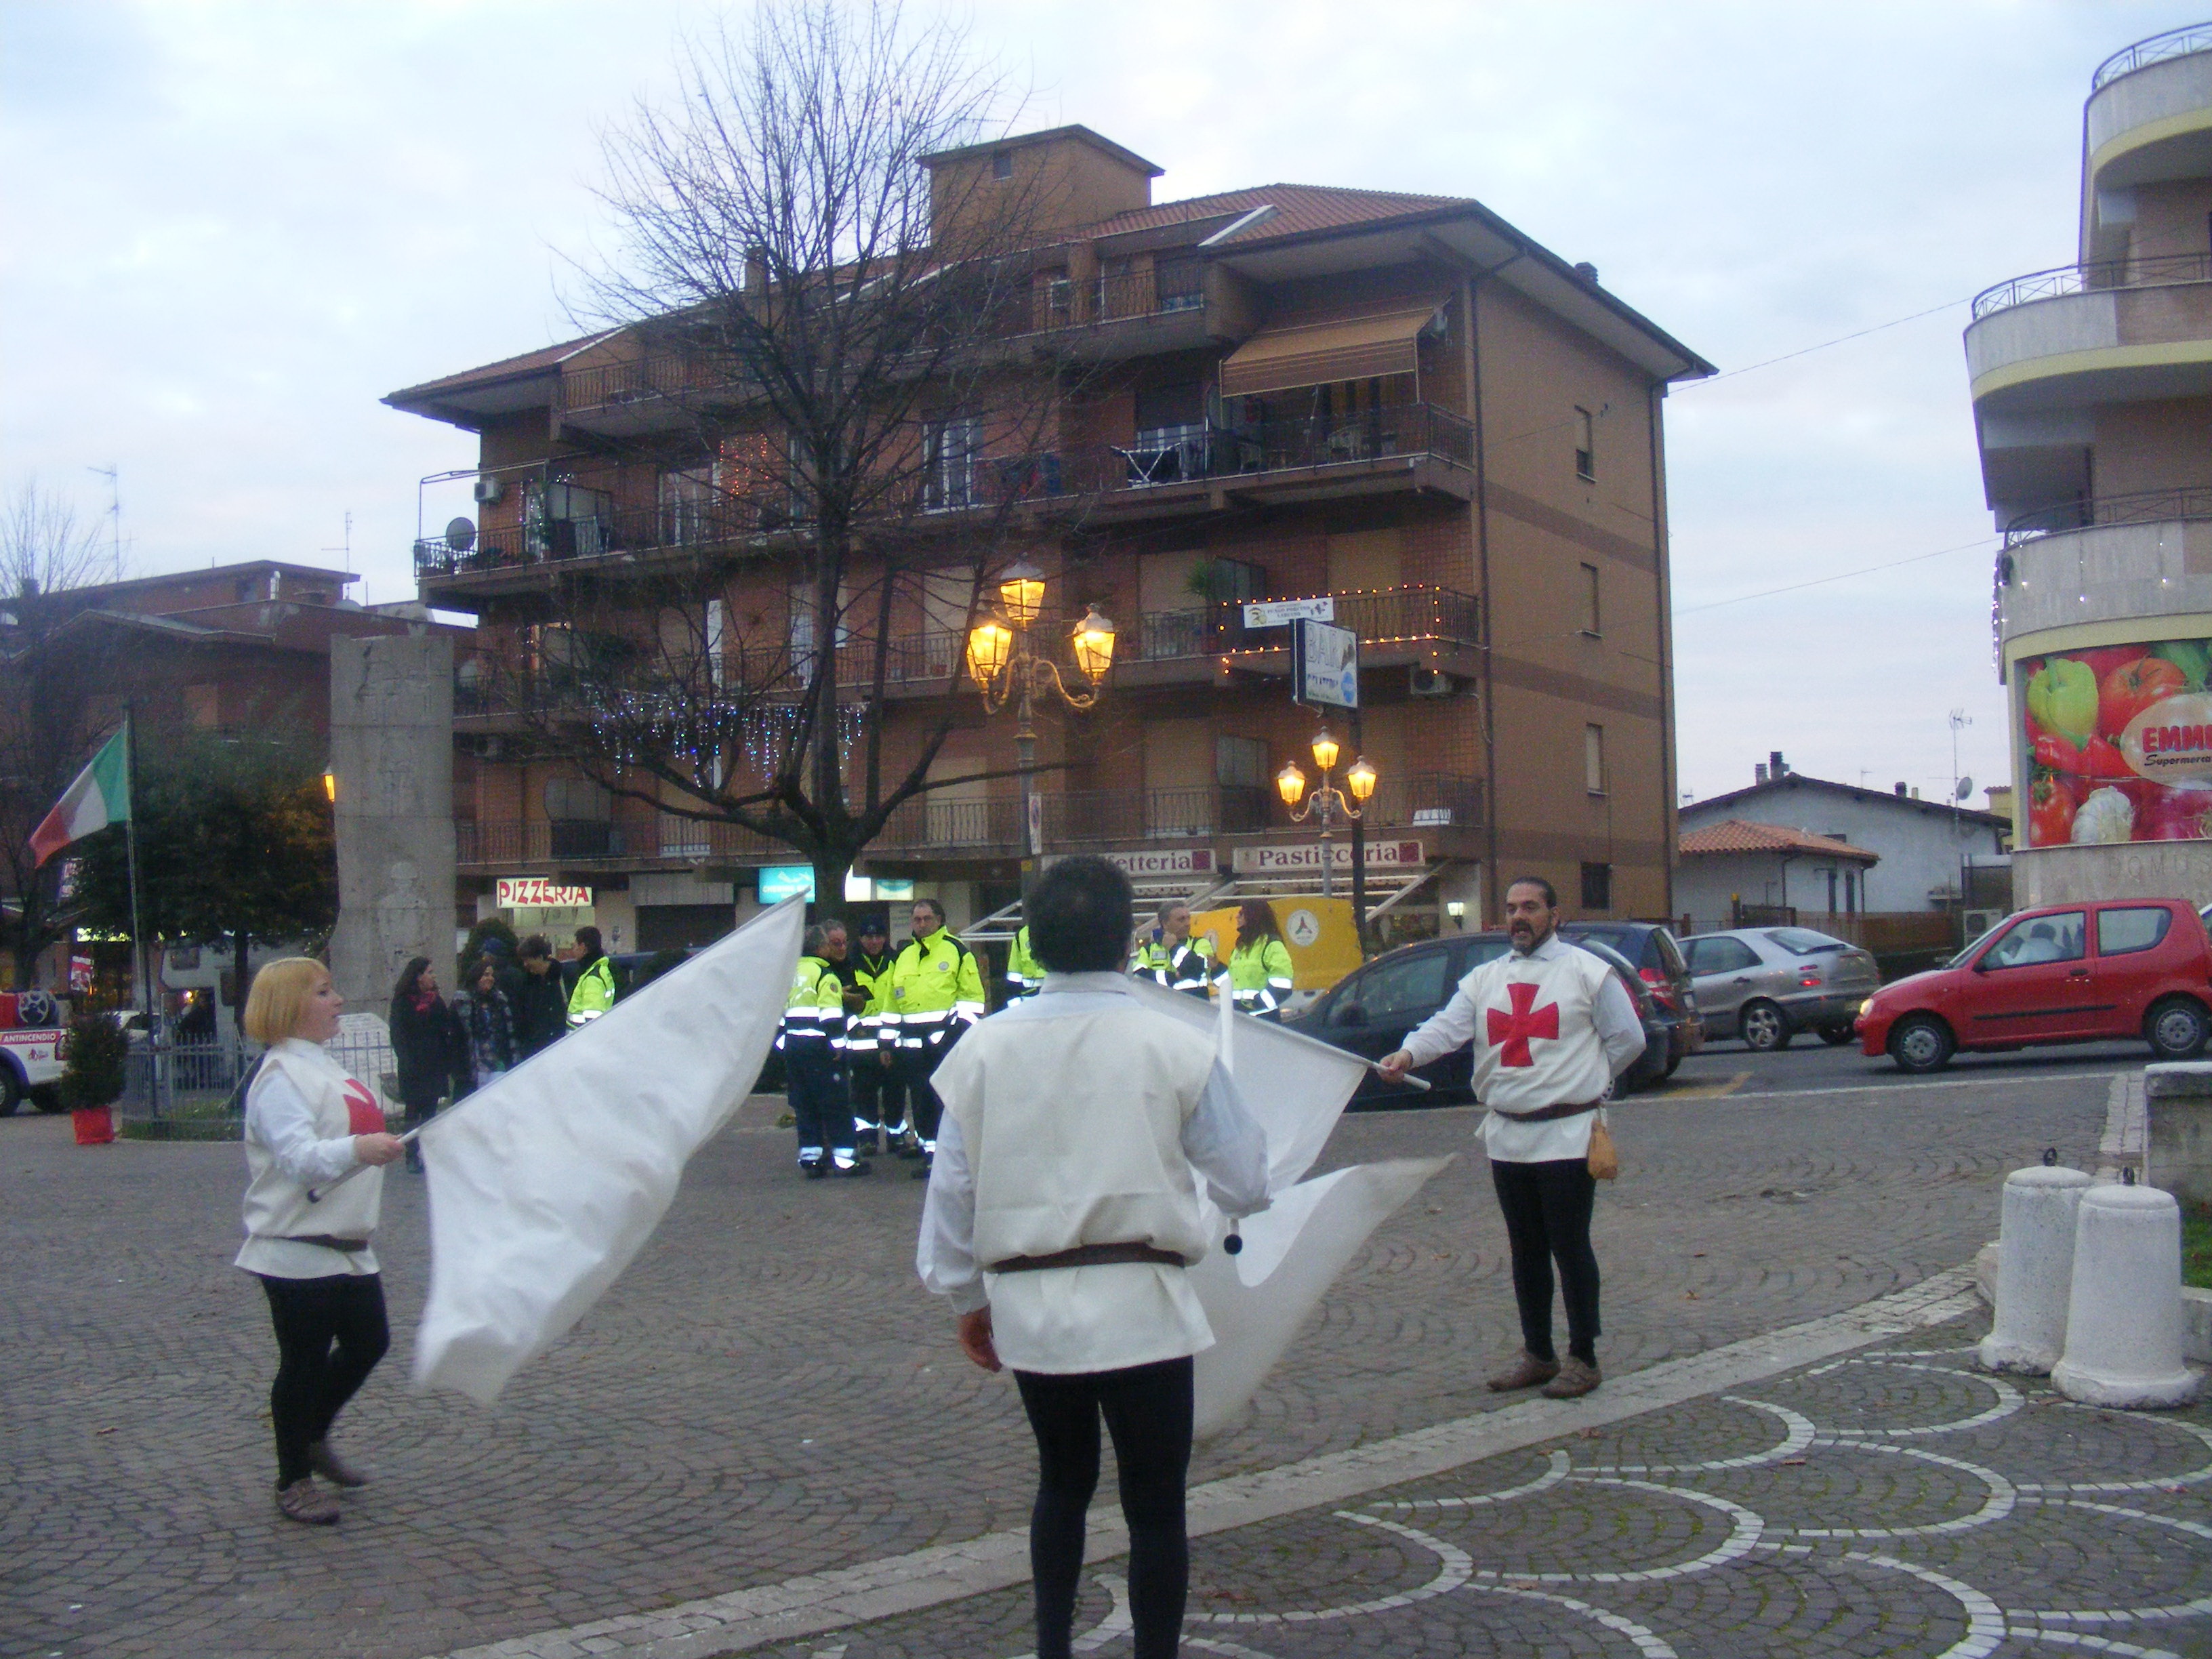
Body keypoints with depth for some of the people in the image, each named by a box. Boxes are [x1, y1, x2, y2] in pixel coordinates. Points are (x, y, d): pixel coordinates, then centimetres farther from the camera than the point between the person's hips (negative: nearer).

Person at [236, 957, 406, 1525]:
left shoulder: (324, 1068, 15)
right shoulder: (280, 1078, -16)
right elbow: (298, 1156, -30)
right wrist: (356, 1150, -45)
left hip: (347, 1245, 9)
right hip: (298, 1249, -9)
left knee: (369, 1342, 13)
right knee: (304, 1362, 0)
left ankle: (314, 1441, 32)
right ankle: (293, 1481, 13)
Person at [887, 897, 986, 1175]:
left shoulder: (957, 951, 1)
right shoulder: (902, 955, 16)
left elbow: (972, 995, 1)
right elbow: (892, 1001, 21)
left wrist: (961, 1026, -11)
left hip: (946, 1037, -5)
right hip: (912, 1042, 5)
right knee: (921, 1100, 7)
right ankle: (930, 1155, 15)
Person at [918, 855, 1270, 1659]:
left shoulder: (985, 1047, -2)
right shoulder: (1173, 1047, -9)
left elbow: (952, 1186, 3)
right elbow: (1246, 1185, -2)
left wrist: (967, 1295, 16)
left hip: (1028, 1304, 4)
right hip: (1138, 1305, -3)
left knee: (1062, 1482, 24)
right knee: (1154, 1506, 8)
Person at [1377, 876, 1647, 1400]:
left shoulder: (1585, 971, -2)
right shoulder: (1485, 978, 10)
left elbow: (1627, 1038, 1)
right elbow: (1449, 1024, -5)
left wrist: (1583, 1083, 3)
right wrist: (1409, 1052, -23)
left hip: (1567, 1135, -5)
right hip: (1506, 1136, 5)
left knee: (1570, 1247, -2)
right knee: (1526, 1251, 13)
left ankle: (1583, 1357, 8)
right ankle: (1537, 1353, 23)